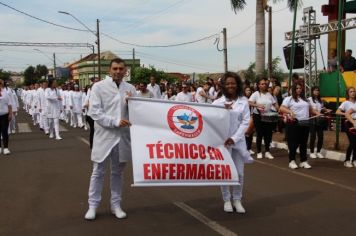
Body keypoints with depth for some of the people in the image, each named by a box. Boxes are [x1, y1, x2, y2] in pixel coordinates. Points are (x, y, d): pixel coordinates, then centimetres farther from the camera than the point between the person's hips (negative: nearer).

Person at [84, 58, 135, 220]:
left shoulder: (130, 88, 6)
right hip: (104, 136, -3)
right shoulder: (98, 87, -6)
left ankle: (116, 204, 27)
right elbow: (94, 112, -13)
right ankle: (93, 205, 19)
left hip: (123, 136, 3)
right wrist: (115, 121, -21)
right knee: (98, 172, 7)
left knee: (118, 172, 14)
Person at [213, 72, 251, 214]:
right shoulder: (218, 102, 3)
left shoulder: (243, 102, 3)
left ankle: (237, 200, 19)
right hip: (221, 141, 0)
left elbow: (245, 122, -3)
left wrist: (233, 138, -13)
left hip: (238, 141, 1)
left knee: (239, 173, 3)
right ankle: (226, 200, 19)